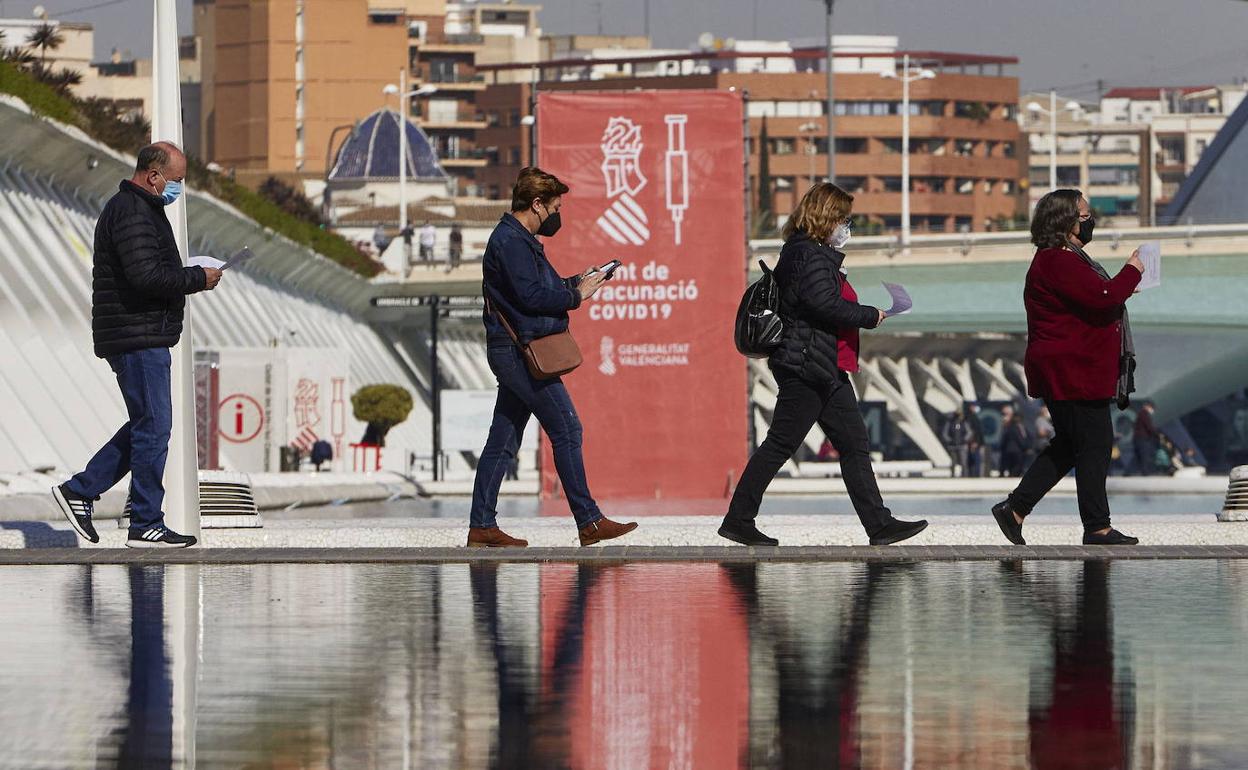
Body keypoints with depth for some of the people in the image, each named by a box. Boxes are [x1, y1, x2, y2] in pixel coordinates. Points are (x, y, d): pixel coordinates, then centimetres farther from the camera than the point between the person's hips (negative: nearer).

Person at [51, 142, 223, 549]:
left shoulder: (139, 209, 21)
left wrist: (192, 277, 9)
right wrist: (198, 278, -14)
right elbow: (145, 276, -25)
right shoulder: (131, 213, -15)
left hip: (142, 337, 11)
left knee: (147, 425, 15)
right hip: (138, 336, -11)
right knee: (154, 427, -7)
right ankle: (146, 526, -4)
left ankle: (79, 491, 17)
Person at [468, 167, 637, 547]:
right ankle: (589, 522, -7)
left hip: (516, 354, 11)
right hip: (520, 350, -11)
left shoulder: (517, 239, 19)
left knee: (503, 439, 9)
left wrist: (575, 283, 10)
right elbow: (531, 296, -21)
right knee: (566, 430, -8)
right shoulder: (511, 241, -14)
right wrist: (576, 295, -11)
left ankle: (481, 526, 9)